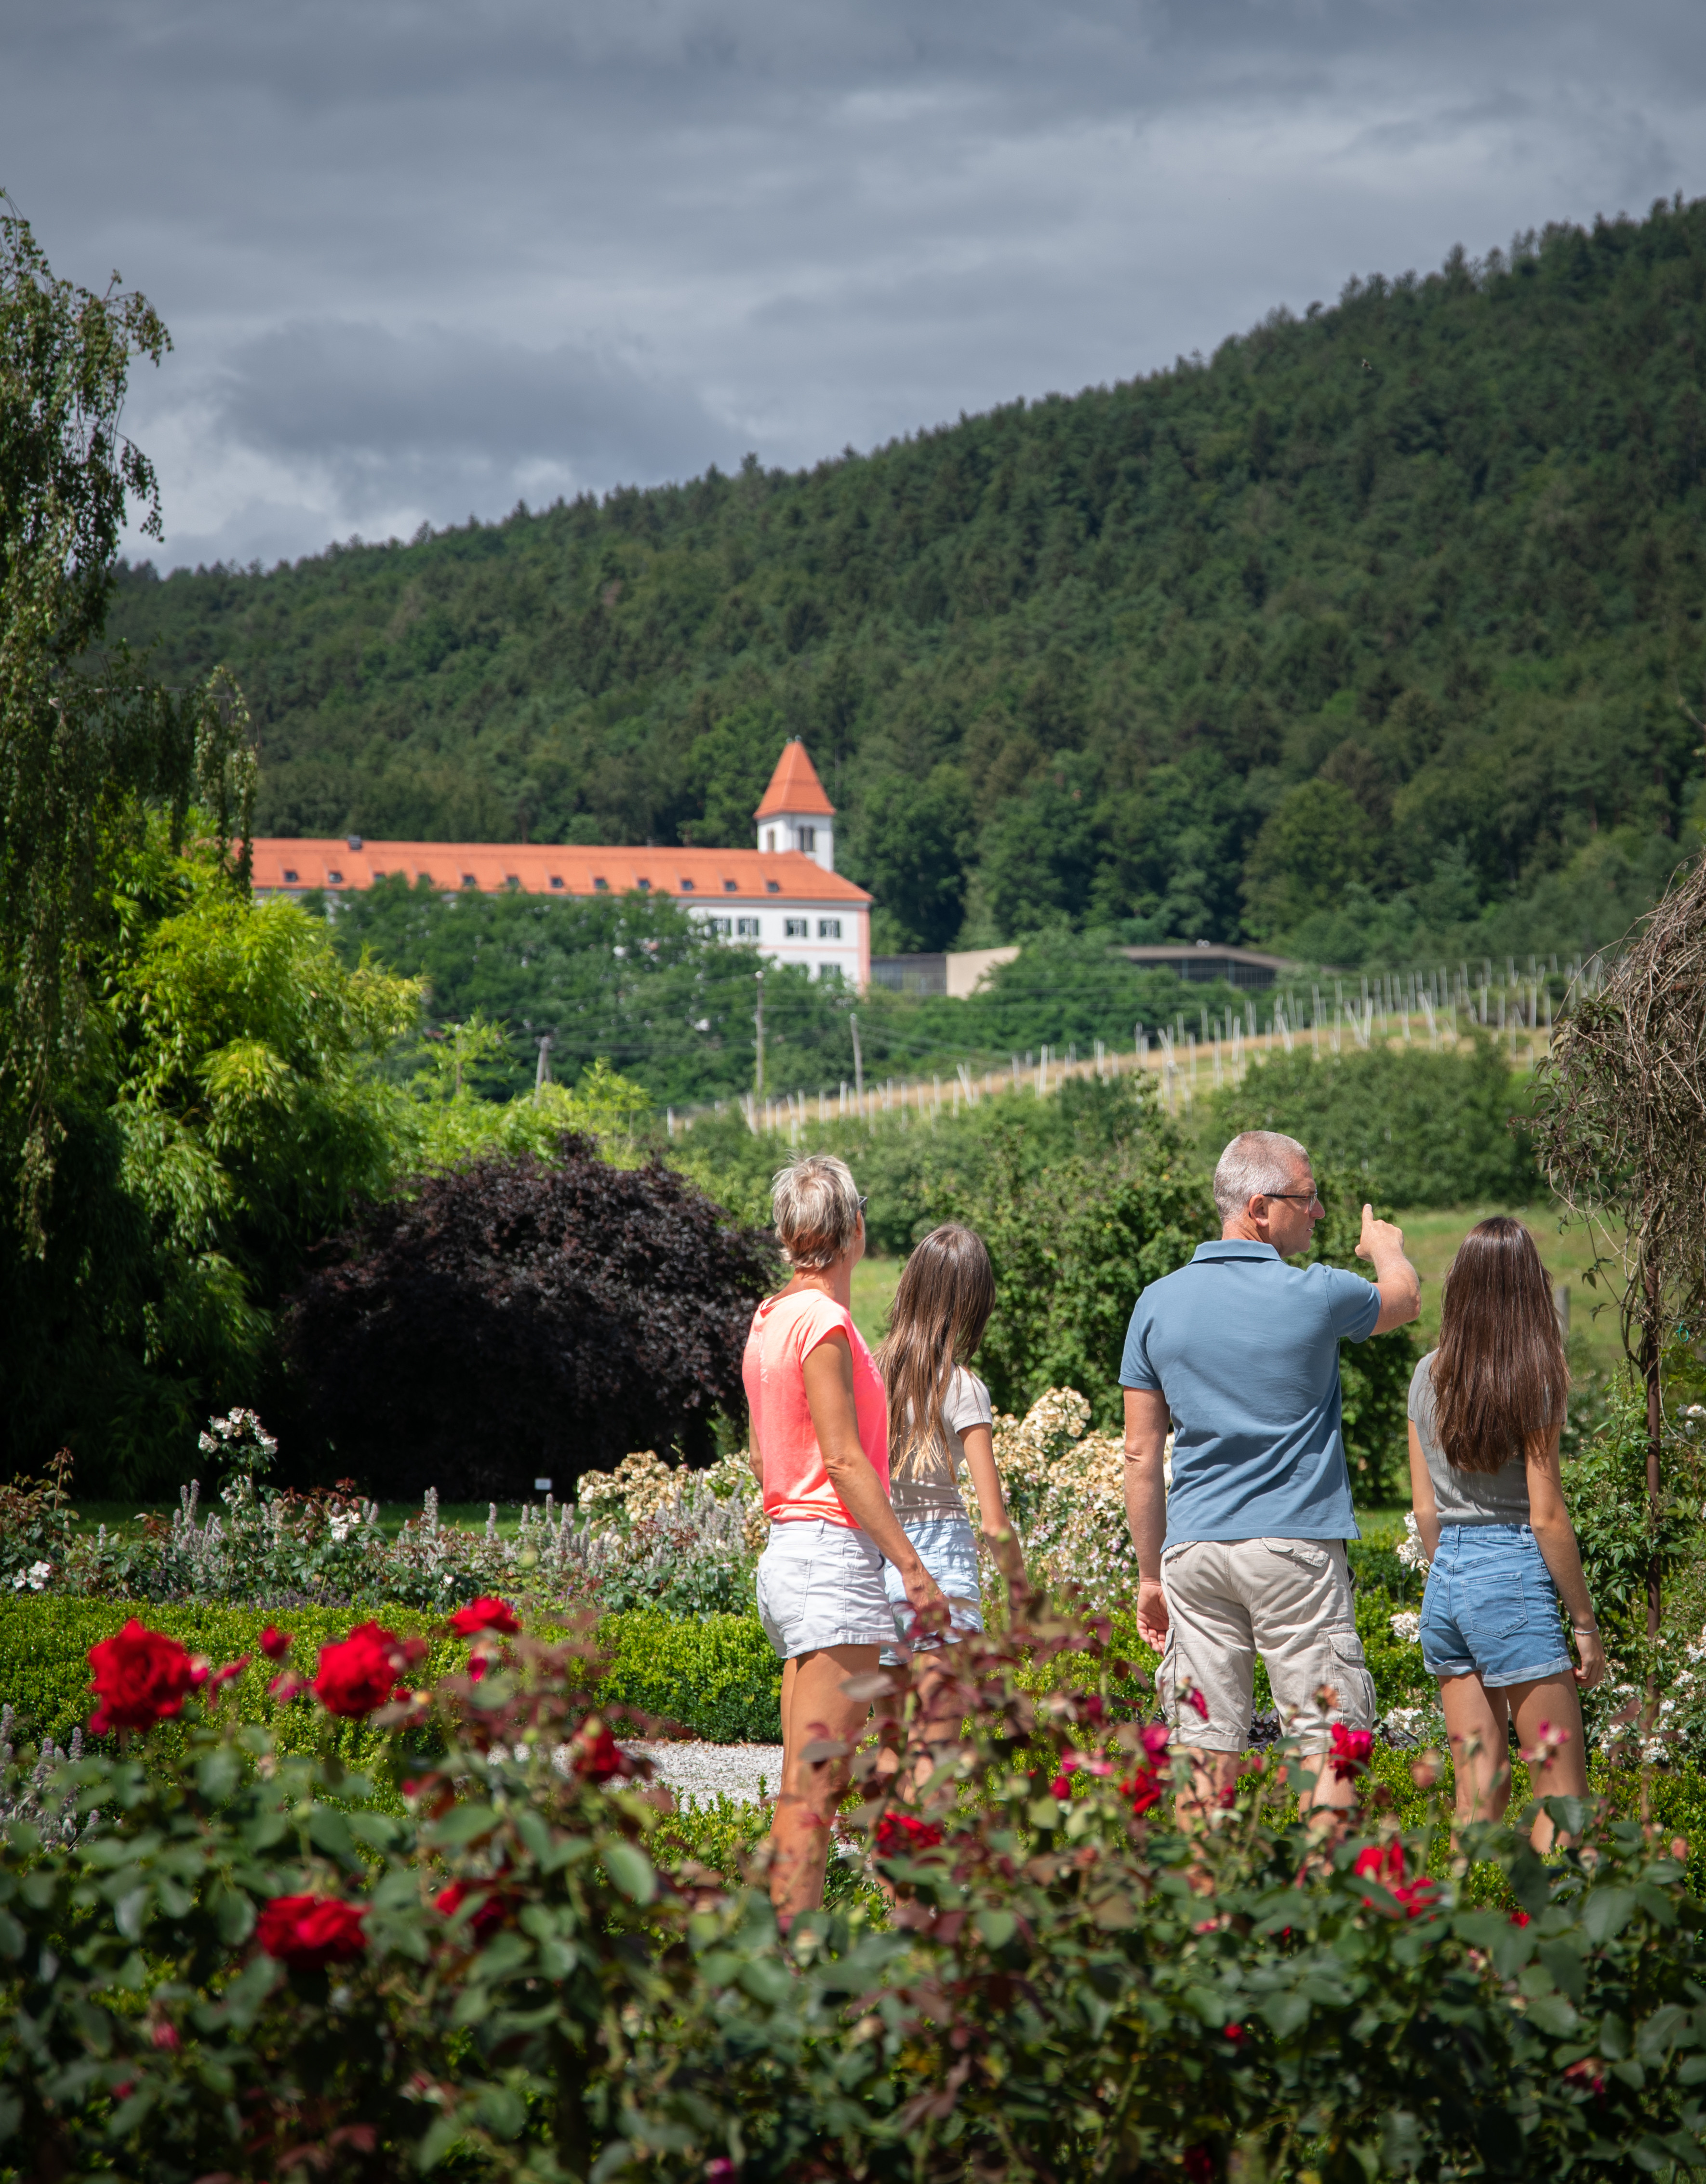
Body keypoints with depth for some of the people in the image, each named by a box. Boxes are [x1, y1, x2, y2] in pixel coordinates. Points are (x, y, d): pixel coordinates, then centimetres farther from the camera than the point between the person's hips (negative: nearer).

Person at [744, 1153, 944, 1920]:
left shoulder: (770, 1321, 15)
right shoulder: (822, 1321, -13)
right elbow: (843, 1458, -17)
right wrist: (911, 1564, -16)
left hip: (787, 1558, 10)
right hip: (834, 1561, -10)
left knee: (810, 1784, 12)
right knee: (812, 1790, -10)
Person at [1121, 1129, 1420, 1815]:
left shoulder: (1158, 1303, 4)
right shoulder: (1315, 1295, -6)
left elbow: (1141, 1455, 7)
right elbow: (1405, 1300, 17)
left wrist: (1150, 1574, 14)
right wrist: (1386, 1245, 40)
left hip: (1193, 1550, 4)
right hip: (1294, 1548, -4)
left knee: (1209, 1750, 5)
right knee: (1327, 1742, -1)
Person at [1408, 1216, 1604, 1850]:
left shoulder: (1428, 1375, 7)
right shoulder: (1532, 1379, -10)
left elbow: (1425, 1506, 11)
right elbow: (1546, 1516, -11)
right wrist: (1586, 1623, -4)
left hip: (1444, 1583, 6)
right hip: (1512, 1579, -6)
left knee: (1477, 1795, 10)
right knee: (1562, 1796, -1)